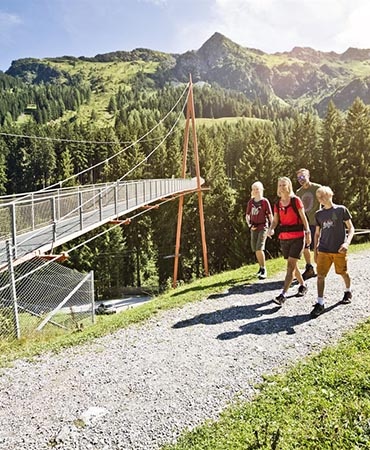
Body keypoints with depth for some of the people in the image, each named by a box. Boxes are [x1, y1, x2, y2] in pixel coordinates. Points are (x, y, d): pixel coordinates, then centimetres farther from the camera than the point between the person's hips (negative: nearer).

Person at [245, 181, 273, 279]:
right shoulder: (251, 202, 6)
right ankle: (261, 267, 28)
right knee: (255, 249, 9)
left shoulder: (265, 201, -6)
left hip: (263, 227, -5)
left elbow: (270, 215, -1)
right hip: (254, 228, 5)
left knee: (259, 248, -15)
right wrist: (249, 224, -5)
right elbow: (247, 215, 12)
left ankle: (264, 270, -4)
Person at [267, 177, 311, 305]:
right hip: (284, 238, 6)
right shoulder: (277, 204, 8)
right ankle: (303, 285, 37)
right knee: (292, 265, 15)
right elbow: (275, 221, 7)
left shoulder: (296, 200, -5)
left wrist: (307, 233, -6)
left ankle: (283, 294, -15)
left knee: (290, 265, -12)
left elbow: (303, 217, -3)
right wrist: (271, 229, -12)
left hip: (297, 237, -5)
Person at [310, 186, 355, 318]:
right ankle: (320, 303, 1)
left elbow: (351, 228, -3)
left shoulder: (341, 210, -3)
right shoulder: (318, 214, 7)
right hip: (323, 250, 3)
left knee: (343, 273, 14)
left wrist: (347, 242, -19)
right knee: (320, 275, -4)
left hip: (339, 250, -2)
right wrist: (315, 251, 11)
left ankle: (348, 291, 43)